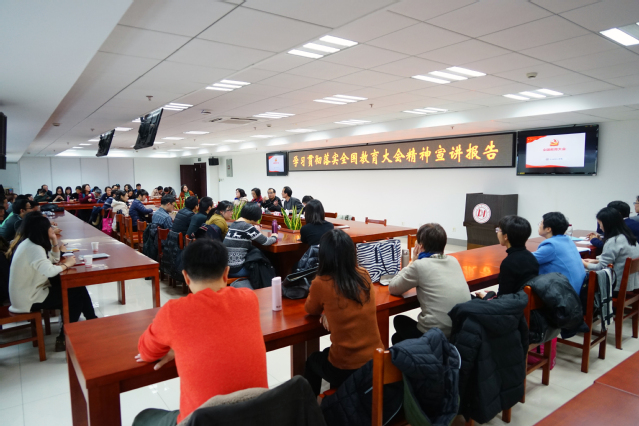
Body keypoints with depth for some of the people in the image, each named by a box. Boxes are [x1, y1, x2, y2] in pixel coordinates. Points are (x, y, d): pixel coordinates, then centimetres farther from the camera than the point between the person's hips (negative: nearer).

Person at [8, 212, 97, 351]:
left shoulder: (29, 243, 7)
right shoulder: (32, 248, -24)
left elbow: (54, 260, 14)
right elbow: (49, 271, -40)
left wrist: (54, 241, -1)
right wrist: (66, 264, -21)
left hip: (30, 291, 9)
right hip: (30, 299, -9)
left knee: (78, 288, 2)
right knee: (77, 295, -5)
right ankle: (64, 338, 5)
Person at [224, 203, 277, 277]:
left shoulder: (233, 224, 7)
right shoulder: (247, 227, -15)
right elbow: (265, 242, -10)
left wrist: (255, 231, 9)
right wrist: (274, 237, 9)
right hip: (235, 270, -8)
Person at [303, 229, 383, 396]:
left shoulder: (321, 283, -18)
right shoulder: (364, 276, -5)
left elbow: (311, 309, 4)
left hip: (347, 370, -4)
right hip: (377, 362, 4)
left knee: (313, 361, 30)